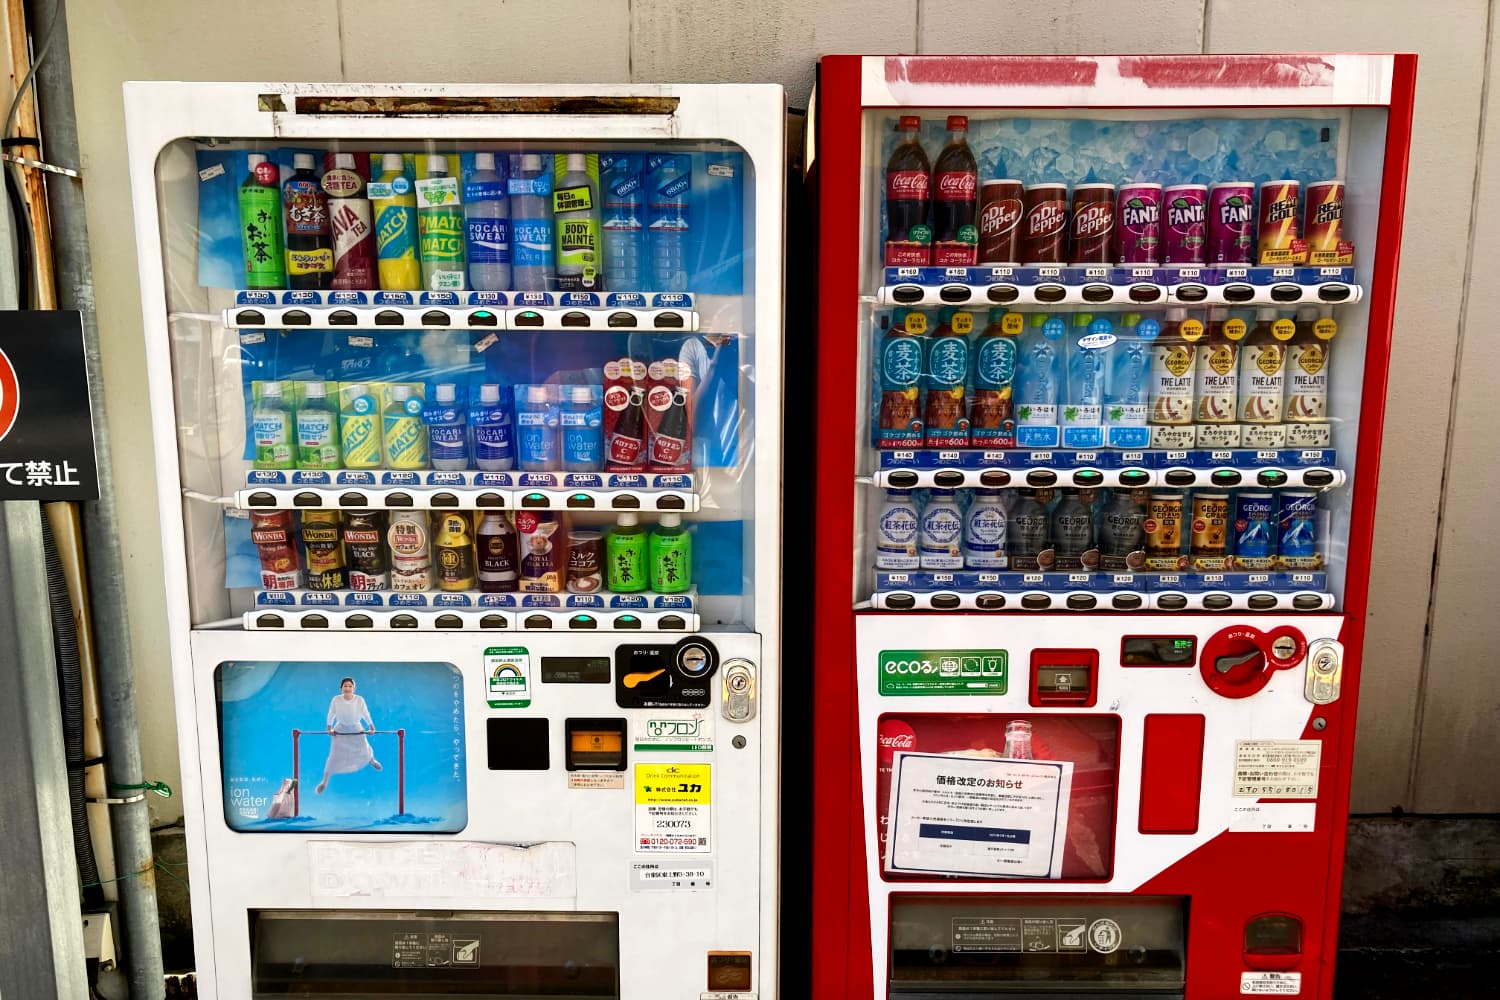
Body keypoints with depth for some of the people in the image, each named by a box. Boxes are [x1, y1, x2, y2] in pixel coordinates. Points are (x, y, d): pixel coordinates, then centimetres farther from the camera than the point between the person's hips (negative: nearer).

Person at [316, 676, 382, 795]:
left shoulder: (359, 700, -21)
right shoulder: (336, 699, -21)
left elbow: (365, 714, -7)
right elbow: (331, 714, -6)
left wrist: (371, 726, -2)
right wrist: (329, 728, -2)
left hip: (357, 730, 1)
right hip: (340, 730, -1)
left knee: (365, 752, 17)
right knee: (334, 756, -3)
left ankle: (371, 760, 56)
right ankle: (324, 781, 13)